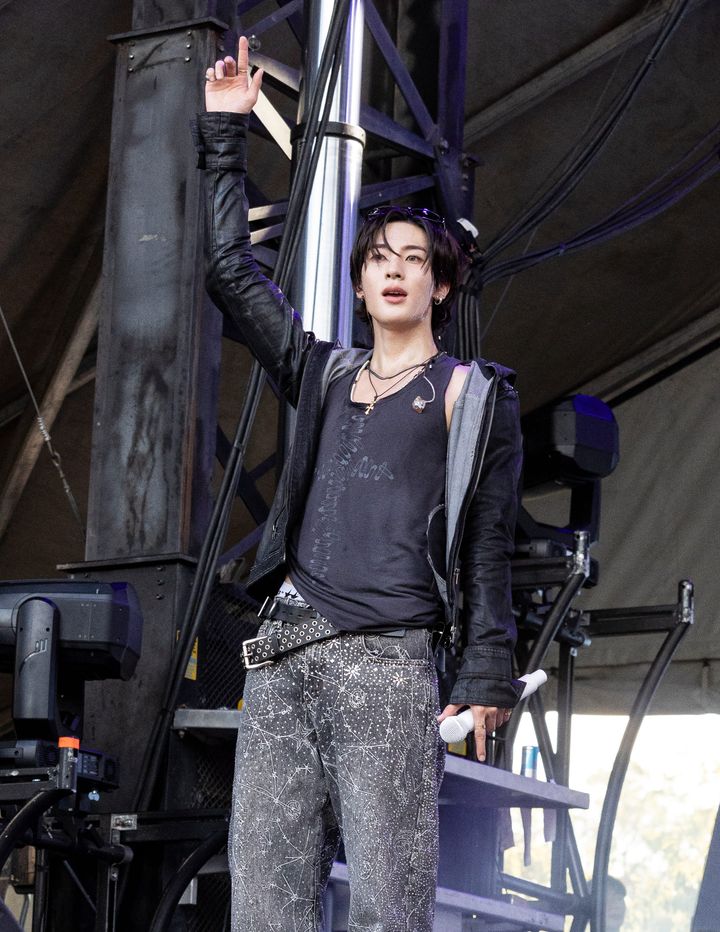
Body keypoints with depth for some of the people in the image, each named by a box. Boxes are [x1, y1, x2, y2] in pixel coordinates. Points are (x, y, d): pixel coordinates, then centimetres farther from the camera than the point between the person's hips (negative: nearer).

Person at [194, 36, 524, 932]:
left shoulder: (472, 394, 11)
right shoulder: (323, 375, 23)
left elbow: (488, 546, 7)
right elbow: (230, 271, 22)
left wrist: (484, 678, -2)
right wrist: (223, 136, 20)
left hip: (386, 660, -4)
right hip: (282, 655, 5)